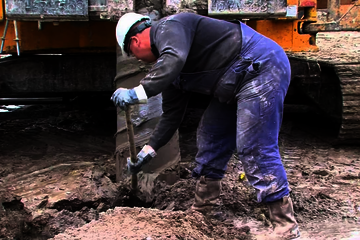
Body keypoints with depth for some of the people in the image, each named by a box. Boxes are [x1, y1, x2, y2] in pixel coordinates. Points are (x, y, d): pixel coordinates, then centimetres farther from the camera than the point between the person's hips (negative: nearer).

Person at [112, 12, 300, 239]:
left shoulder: (168, 27, -11)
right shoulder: (166, 68, 18)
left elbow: (174, 60, -34)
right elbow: (172, 113, 20)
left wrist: (137, 93, -33)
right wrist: (148, 151, 20)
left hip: (263, 67, -10)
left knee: (254, 149, -13)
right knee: (210, 138, 14)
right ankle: (202, 211, 27)